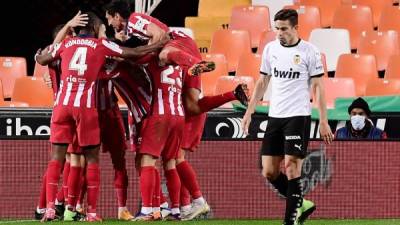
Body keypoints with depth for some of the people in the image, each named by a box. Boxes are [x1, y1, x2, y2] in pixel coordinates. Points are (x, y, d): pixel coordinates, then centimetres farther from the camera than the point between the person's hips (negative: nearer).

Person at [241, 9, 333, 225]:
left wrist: (323, 120, -8)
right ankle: (301, 204, 19)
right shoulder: (270, 49, 9)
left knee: (291, 167, -11)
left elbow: (318, 86, -4)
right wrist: (249, 112, 14)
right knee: (269, 172, 1)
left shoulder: (309, 51, -6)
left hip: (298, 116, -5)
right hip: (274, 117, 5)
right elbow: (262, 82, 17)